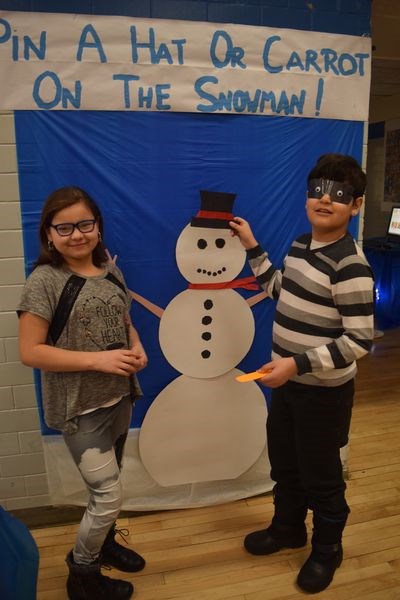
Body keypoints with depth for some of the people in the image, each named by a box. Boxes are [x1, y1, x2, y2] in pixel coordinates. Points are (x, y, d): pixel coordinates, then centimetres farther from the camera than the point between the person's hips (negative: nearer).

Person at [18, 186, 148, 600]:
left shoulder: (111, 272, 2)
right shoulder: (44, 281, -16)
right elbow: (29, 351, -18)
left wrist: (137, 349, -7)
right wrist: (97, 359, -24)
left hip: (119, 397, 6)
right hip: (80, 407, -6)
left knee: (105, 487, 23)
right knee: (108, 496, 0)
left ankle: (104, 543, 50)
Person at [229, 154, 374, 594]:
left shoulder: (350, 264, -23)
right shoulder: (301, 245, 2)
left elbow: (359, 340, -24)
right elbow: (279, 290, 17)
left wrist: (298, 364, -30)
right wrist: (251, 246, 13)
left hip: (324, 391, -7)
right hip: (287, 382, 8)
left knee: (320, 476, 14)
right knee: (283, 464, 24)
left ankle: (327, 549, 41)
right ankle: (287, 528, 50)